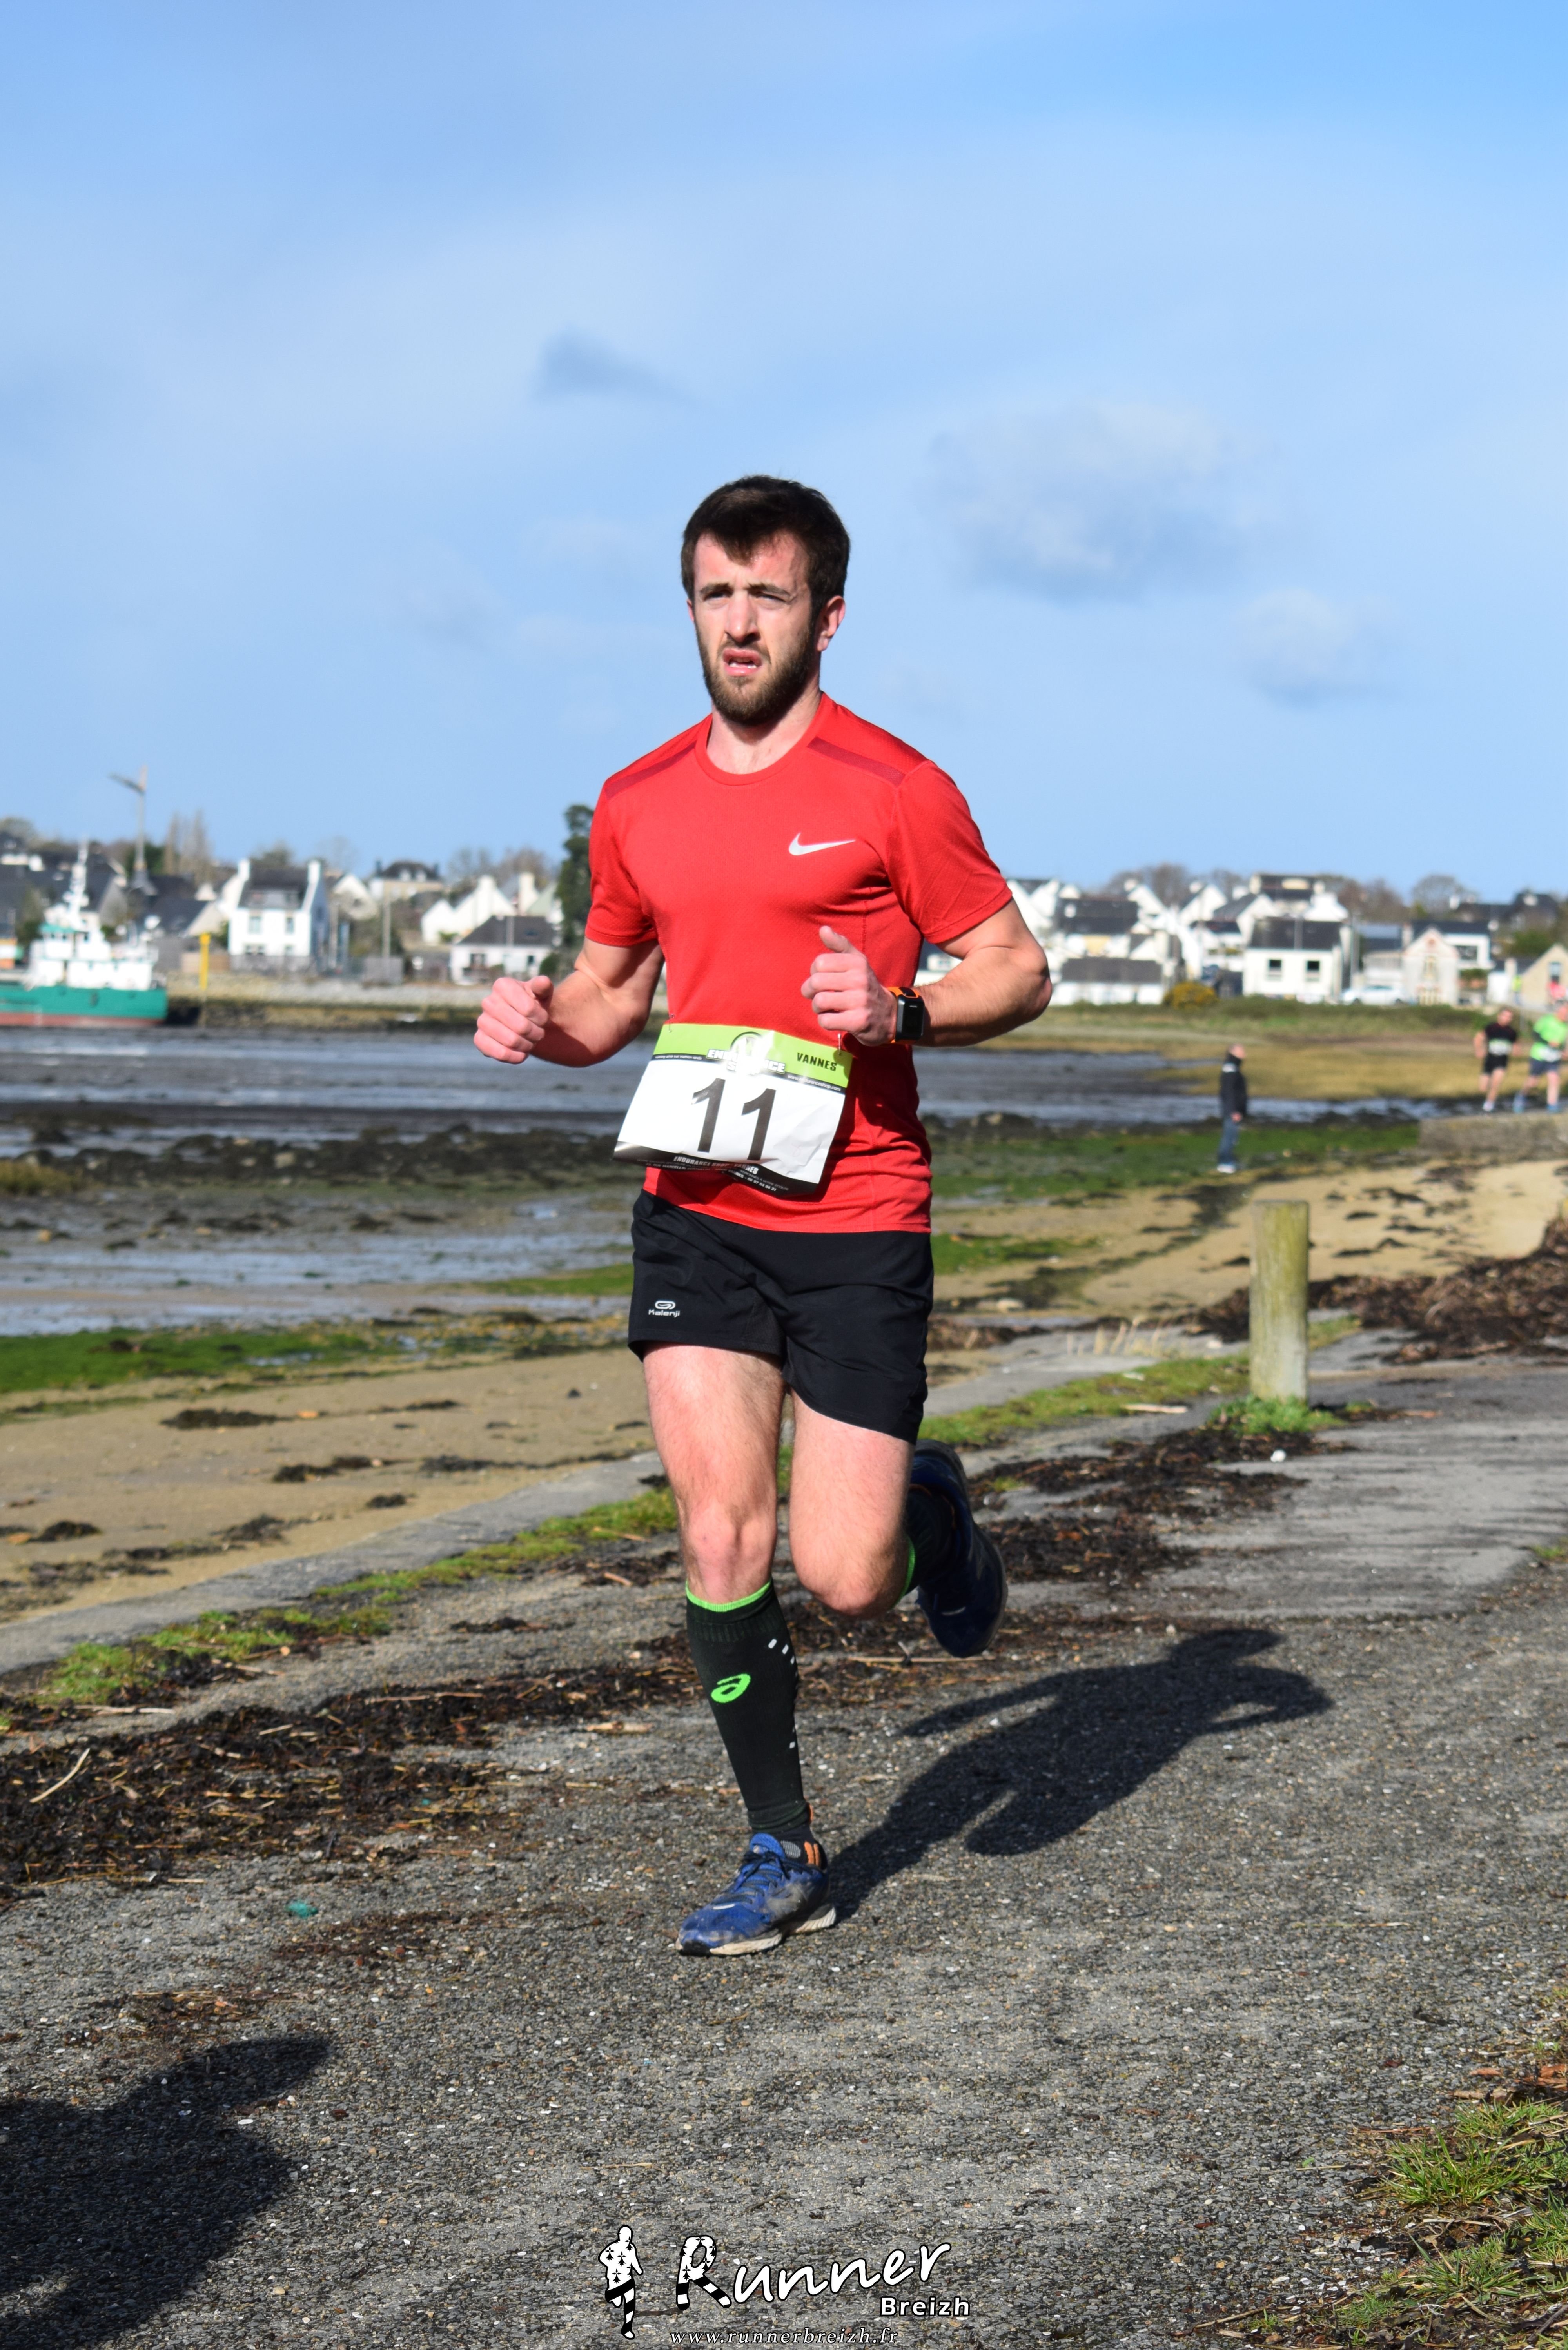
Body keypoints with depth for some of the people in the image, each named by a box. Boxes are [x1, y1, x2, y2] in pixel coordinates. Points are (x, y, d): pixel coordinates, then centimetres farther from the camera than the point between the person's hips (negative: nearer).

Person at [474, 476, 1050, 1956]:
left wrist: (900, 1011, -20)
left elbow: (1019, 971, 0)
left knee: (843, 1578, -4)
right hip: (693, 1213, 4)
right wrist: (544, 1022, 0)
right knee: (719, 1537, -5)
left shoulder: (893, 791, -5)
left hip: (854, 1220, -4)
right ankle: (783, 1855, 9)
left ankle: (930, 1505, 33)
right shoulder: (639, 805, 10)